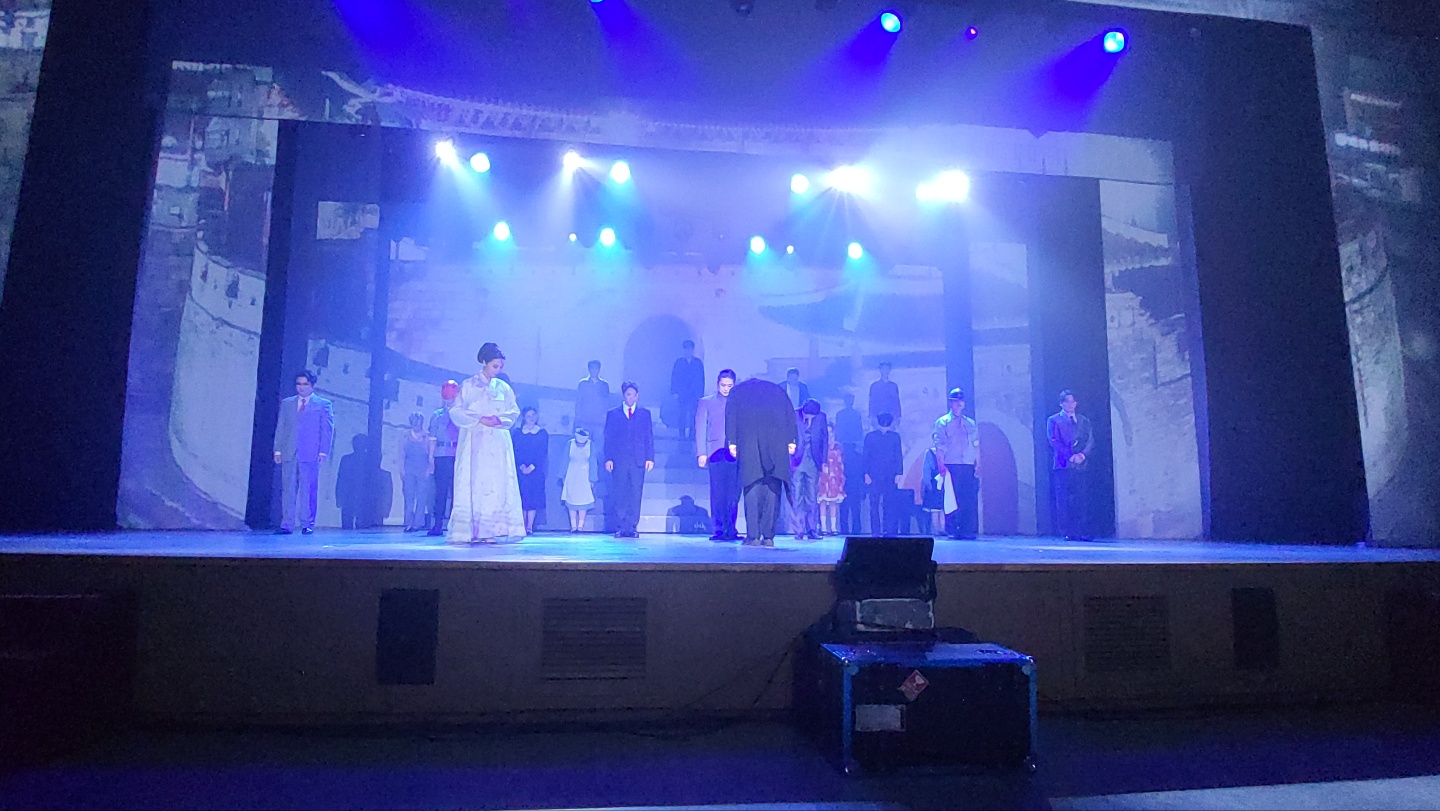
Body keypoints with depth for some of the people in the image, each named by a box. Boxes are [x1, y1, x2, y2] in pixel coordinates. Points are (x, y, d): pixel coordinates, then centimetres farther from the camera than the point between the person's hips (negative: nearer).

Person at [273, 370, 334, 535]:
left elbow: (327, 430, 2)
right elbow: (280, 427, 15)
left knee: (308, 490, -1)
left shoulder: (323, 404, 7)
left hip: (311, 454, -3)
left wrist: (323, 451, -7)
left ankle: (307, 525, 5)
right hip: (289, 453, 3)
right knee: (288, 489, 1)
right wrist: (278, 449, 5)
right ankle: (287, 525, 4)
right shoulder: (286, 403, 18)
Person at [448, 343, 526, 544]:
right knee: (473, 483, -7)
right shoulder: (468, 386, 5)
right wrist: (479, 419, -12)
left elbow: (514, 412, 11)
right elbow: (456, 411, -1)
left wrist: (499, 419, -8)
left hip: (497, 442, 3)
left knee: (497, 485, -5)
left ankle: (490, 530, -5)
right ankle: (471, 530, -7)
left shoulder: (504, 387, 14)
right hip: (474, 442, -3)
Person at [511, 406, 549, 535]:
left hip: (536, 470, -1)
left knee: (533, 498, -6)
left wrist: (532, 467, -12)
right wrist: (521, 466, -12)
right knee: (521, 497, -3)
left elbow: (543, 453, -1)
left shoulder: (543, 433, 7)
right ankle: (522, 526, 1)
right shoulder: (517, 433, 10)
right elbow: (515, 451, 2)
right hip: (520, 470, 1)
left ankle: (529, 527, -7)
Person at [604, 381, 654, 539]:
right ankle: (620, 527, 2)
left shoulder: (645, 414, 14)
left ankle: (632, 527, 1)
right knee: (620, 495, -2)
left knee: (636, 495, -3)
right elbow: (608, 438, 9)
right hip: (619, 460, 0)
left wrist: (650, 458, -1)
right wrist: (608, 458, -2)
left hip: (638, 460, 0)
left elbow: (649, 438, 9)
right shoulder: (613, 414, 14)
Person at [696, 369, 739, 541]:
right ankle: (719, 530, -1)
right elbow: (700, 429, 9)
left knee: (734, 494, -4)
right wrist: (701, 452, -2)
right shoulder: (706, 403, 15)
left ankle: (730, 530, 2)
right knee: (718, 493, -5)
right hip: (716, 452, -1)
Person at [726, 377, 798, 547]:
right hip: (777, 442, 1)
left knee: (752, 485, 0)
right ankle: (768, 536, 2)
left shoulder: (737, 391, 25)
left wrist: (732, 441, 1)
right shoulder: (777, 390, 29)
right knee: (772, 487, 4)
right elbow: (790, 415, 14)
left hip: (748, 440, -1)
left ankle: (753, 536, -5)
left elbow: (731, 416, 8)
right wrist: (792, 440, 6)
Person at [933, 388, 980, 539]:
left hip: (968, 466, 3)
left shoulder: (971, 424, 18)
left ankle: (968, 530, -1)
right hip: (950, 466, -3)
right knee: (952, 498, -6)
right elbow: (939, 446, 0)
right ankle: (952, 531, -1)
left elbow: (976, 446, 15)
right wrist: (941, 465, -12)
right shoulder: (942, 422, 7)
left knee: (970, 498, -4)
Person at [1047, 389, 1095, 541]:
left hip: (1080, 465, 3)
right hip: (1063, 465, -3)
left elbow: (1090, 440, 10)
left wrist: (1082, 454, -8)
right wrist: (1070, 456, -13)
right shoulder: (1054, 420, 8)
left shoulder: (1084, 421, 19)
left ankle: (1079, 532, 0)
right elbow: (1054, 441, -2)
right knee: (1064, 500, -7)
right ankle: (1067, 533, -6)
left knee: (1079, 500, -1)